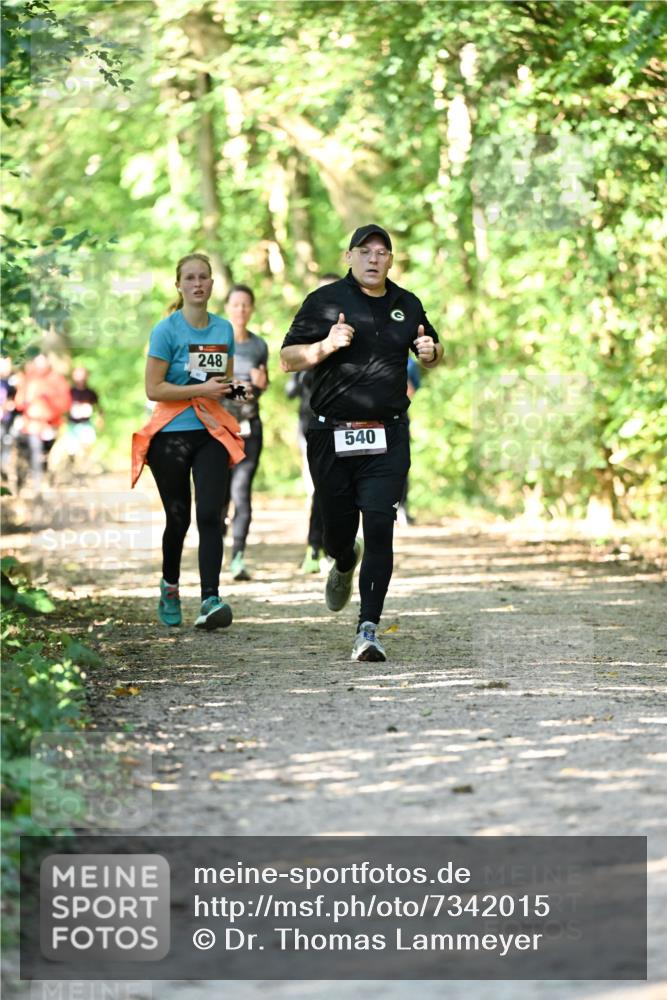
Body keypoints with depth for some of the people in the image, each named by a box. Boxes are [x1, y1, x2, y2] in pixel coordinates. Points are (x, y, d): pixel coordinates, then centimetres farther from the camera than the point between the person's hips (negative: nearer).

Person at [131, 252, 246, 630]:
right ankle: (169, 587, 33)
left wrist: (233, 387, -1)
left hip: (212, 433, 3)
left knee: (211, 515, -11)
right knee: (178, 518, 8)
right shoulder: (167, 330, -8)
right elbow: (154, 389, -12)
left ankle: (210, 601, -18)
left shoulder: (224, 328, 7)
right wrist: (202, 389, -19)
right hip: (172, 434, -3)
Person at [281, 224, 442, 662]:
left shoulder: (407, 305, 12)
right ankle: (344, 565, 47)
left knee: (380, 529, -11)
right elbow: (289, 358, -1)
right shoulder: (325, 301, 0)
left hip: (387, 437, 1)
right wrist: (326, 346, -19)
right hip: (332, 435, -1)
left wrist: (430, 352, 2)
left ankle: (369, 629, -9)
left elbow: (433, 354, 26)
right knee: (338, 524, 9)